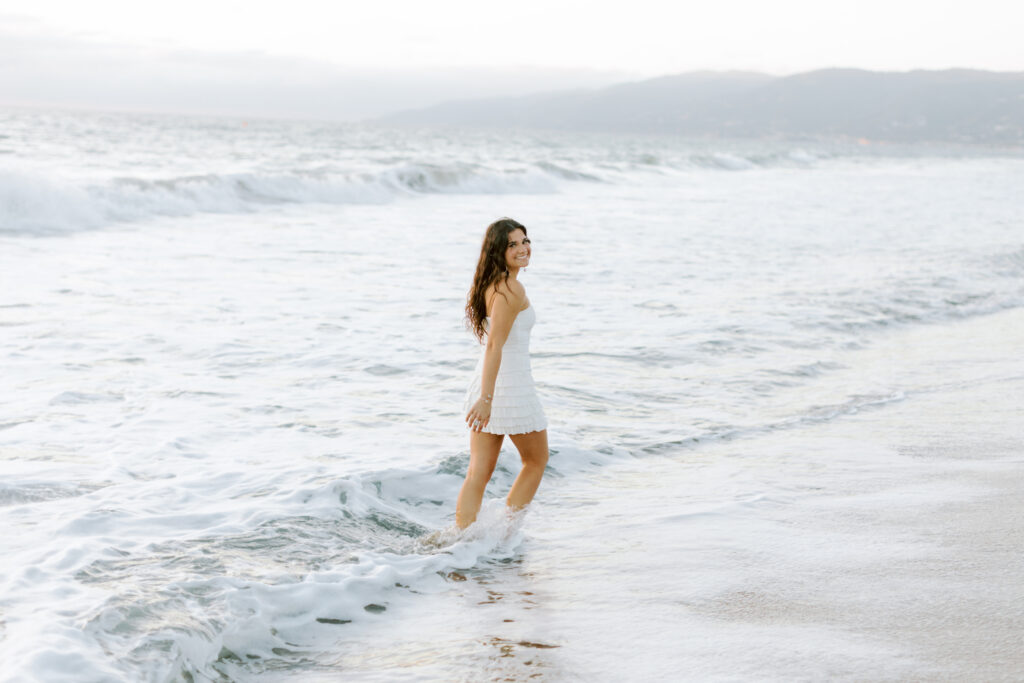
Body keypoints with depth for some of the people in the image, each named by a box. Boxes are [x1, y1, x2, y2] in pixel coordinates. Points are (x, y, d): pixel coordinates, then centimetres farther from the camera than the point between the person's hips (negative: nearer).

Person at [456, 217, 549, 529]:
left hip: (483, 384, 8)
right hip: (511, 386, -8)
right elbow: (495, 345, -24)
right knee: (537, 460, 13)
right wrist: (487, 399, -28)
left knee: (478, 474, 8)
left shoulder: (488, 284, 11)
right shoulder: (511, 289, -17)